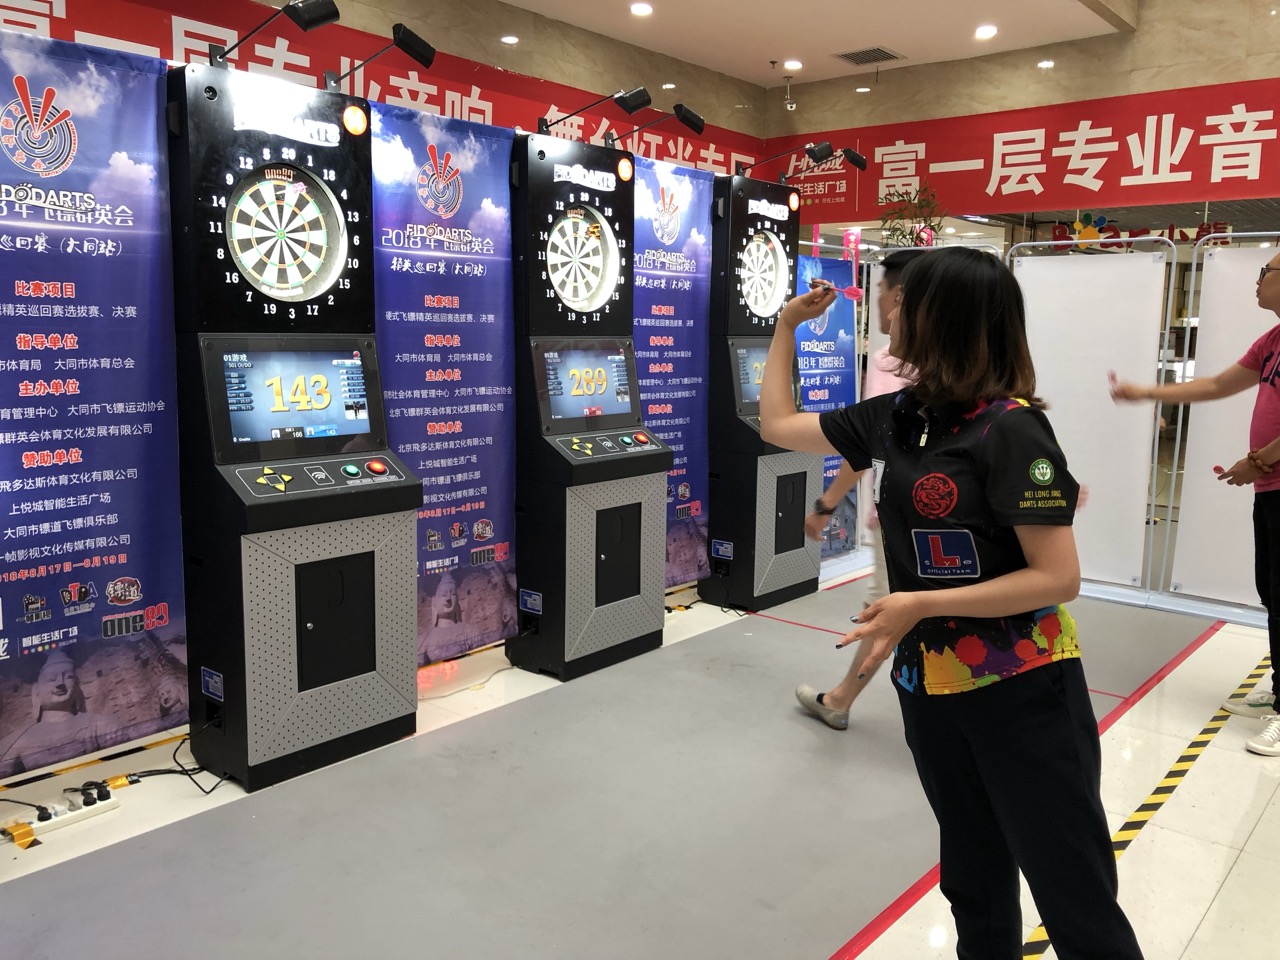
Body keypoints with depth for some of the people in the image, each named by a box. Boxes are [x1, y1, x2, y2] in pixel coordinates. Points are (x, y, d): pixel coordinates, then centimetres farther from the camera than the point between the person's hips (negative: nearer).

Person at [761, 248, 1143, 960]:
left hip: (1023, 692, -6)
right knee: (973, 880, 22)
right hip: (931, 684, 7)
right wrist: (788, 324, 13)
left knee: (1075, 897, 5)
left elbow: (1059, 578, -21)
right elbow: (779, 426, 14)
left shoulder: (1011, 430, -18)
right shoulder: (894, 417, 2)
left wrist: (923, 604, -25)